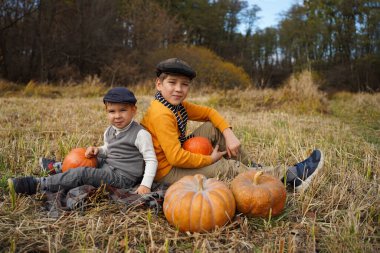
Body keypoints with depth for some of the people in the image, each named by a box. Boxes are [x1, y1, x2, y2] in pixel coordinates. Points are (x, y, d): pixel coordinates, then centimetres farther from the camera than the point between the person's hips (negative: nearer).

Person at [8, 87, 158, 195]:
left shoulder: (140, 134, -15)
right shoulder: (109, 132, 9)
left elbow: (151, 160, -15)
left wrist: (145, 184, -24)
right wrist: (97, 150, 3)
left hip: (123, 177, -8)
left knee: (83, 173, -20)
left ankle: (37, 185, -16)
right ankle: (61, 167, 35)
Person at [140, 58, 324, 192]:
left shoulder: (178, 105, 2)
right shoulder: (162, 115, -25)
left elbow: (209, 112, 9)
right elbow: (176, 157, -30)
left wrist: (228, 134, -7)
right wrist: (210, 159, -17)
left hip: (179, 157, 9)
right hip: (167, 171, -9)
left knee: (213, 128, 4)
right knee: (229, 168, -12)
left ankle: (252, 167, 8)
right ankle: (290, 177, -2)